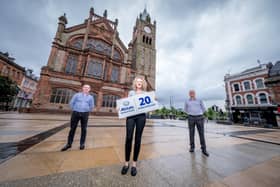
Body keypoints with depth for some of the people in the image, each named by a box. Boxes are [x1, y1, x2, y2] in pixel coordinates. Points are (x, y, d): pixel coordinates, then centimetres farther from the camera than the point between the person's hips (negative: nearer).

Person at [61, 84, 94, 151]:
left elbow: (91, 106, 10)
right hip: (76, 113, 1)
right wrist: (74, 110, 6)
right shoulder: (77, 95, 7)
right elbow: (71, 103, 7)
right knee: (72, 128, 7)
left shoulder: (90, 97, 6)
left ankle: (82, 144, 15)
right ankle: (69, 144, 20)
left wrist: (86, 112, 9)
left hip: (85, 114, 0)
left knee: (83, 129, 3)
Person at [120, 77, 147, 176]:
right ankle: (126, 163, 16)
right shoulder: (131, 92, 16)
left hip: (141, 116, 0)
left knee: (138, 139, 4)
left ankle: (134, 164, 19)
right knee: (128, 138, -4)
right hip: (131, 115, 0)